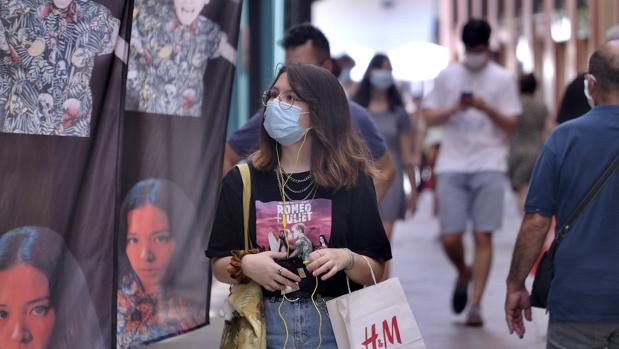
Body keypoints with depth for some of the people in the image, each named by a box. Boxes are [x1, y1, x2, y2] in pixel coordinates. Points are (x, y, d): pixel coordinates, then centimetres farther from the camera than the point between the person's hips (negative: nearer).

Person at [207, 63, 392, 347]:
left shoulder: (352, 181, 1)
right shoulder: (242, 181, 4)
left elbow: (375, 271, 1)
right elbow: (218, 266, 6)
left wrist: (347, 260, -18)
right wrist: (245, 265, -13)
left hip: (332, 324, -1)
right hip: (265, 324, 1)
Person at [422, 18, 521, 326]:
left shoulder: (502, 79, 6)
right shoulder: (447, 76, 10)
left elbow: (511, 125, 2)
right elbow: (430, 117, 8)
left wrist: (486, 107, -15)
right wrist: (455, 108, -10)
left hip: (489, 167, -1)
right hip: (452, 167, 1)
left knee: (483, 236, -5)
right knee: (450, 237, -5)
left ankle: (475, 305, -1)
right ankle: (463, 275, 27)